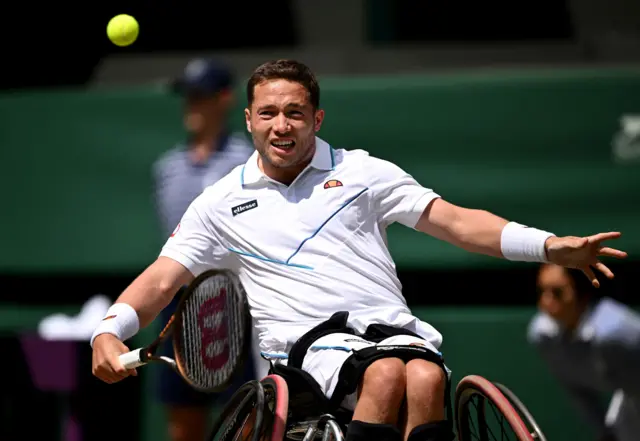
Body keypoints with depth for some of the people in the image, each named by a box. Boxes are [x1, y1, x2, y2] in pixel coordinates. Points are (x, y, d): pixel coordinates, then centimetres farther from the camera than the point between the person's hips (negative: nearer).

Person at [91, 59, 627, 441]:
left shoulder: (361, 171, 17)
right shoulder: (221, 203, 17)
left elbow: (452, 219, 10)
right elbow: (163, 278, 12)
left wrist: (550, 246, -3)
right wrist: (109, 332, -9)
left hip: (393, 327, 2)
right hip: (308, 339, -2)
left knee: (426, 377, -35)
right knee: (386, 374, -36)